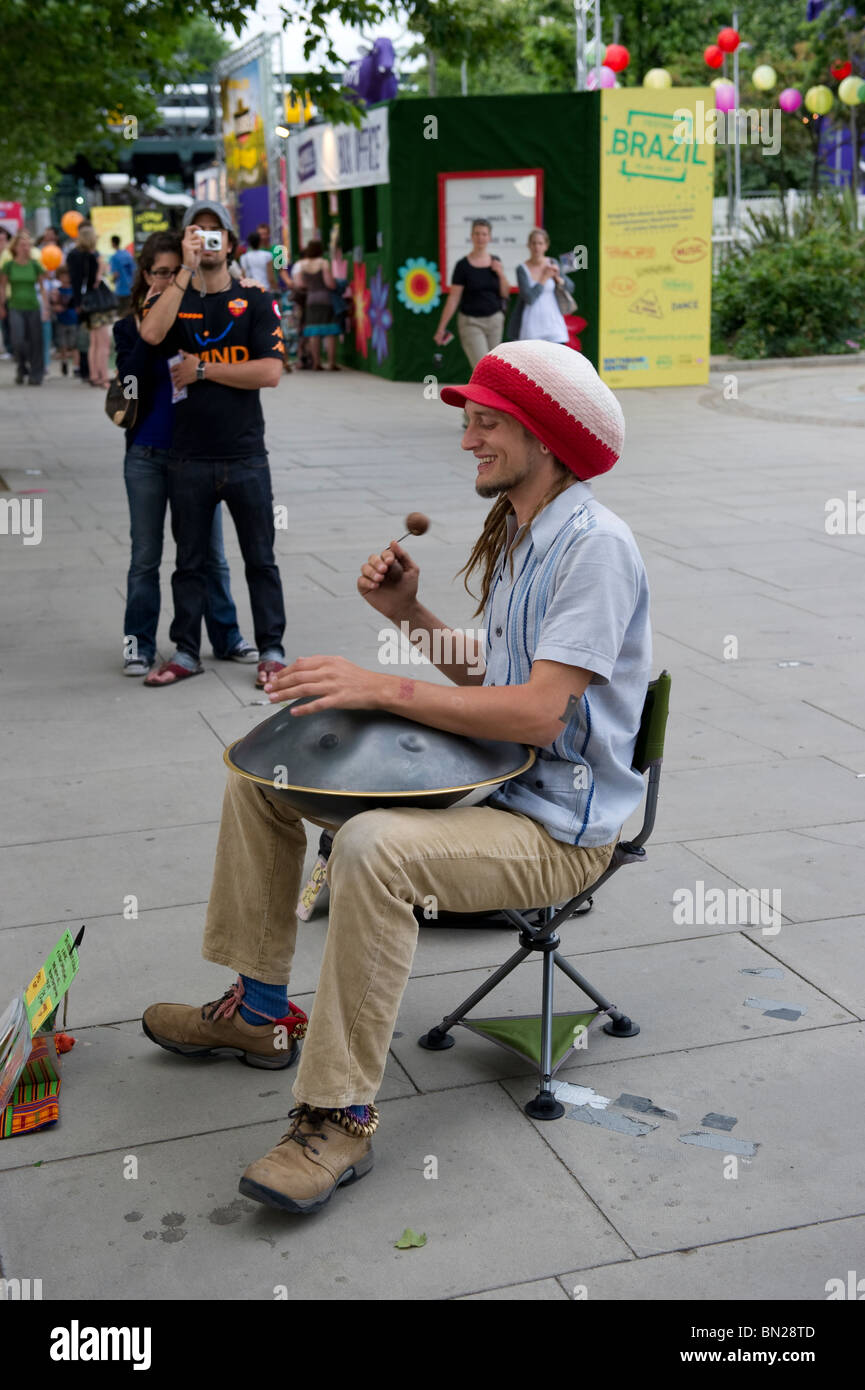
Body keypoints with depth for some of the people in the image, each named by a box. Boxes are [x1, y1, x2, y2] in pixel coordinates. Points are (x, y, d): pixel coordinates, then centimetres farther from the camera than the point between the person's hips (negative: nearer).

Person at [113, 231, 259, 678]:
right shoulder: (131, 327, 1)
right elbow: (130, 384, -12)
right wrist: (149, 332, -18)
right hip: (147, 456, 0)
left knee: (211, 554, 9)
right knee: (146, 556, 8)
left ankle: (226, 637, 21)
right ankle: (139, 642, 19)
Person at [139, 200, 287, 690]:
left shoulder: (256, 300, 3)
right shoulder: (173, 297, 6)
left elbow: (271, 372, -9)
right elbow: (151, 334, -18)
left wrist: (203, 370, -9)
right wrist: (186, 271, -17)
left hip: (245, 456, -1)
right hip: (189, 458, 1)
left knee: (260, 559, 6)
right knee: (190, 561, 11)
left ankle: (272, 650, 16)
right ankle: (186, 653, 21)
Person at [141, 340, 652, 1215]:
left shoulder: (595, 544, -19)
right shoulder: (515, 535, 13)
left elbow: (539, 712, -28)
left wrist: (382, 688, -29)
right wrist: (408, 615, 2)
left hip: (559, 829, -10)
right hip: (487, 786, 10)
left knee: (374, 849, -37)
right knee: (263, 769, 9)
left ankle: (339, 1117, -24)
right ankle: (257, 1009, 18)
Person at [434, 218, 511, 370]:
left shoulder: (495, 262, 7)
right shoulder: (463, 265, -7)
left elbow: (505, 294, 10)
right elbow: (453, 299, -7)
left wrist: (501, 274, -7)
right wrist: (441, 328, -10)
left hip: (494, 320, 5)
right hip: (471, 322, -5)